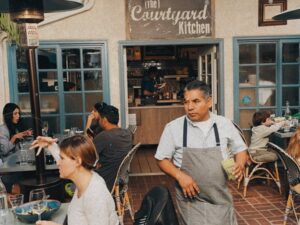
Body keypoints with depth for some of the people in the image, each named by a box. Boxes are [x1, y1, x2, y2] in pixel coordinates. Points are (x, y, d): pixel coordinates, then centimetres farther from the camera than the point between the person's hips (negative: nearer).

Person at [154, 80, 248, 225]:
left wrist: (240, 164, -10)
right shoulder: (173, 127, -6)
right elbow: (162, 159, 0)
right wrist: (180, 176, -16)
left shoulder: (224, 124, -1)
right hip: (191, 199, -2)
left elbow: (240, 149, 11)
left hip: (220, 197, 2)